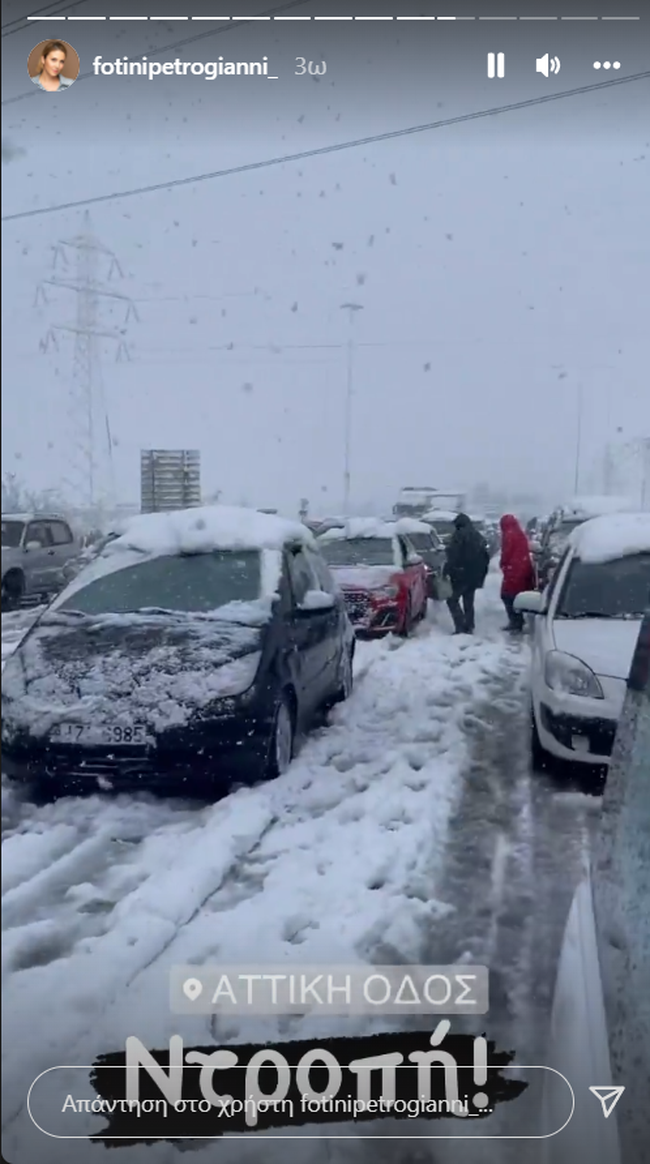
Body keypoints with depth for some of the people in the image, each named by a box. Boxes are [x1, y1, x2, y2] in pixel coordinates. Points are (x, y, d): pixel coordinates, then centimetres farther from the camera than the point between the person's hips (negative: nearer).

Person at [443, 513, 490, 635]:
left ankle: (460, 627, -11)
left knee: (453, 600, -1)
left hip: (462, 574, -8)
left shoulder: (459, 535, -9)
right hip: (475, 575, 8)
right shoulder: (479, 537, 16)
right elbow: (486, 557, 19)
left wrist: (446, 571, -12)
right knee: (468, 602, 15)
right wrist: (482, 574, 21)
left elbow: (452, 556, -17)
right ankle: (469, 628, 13)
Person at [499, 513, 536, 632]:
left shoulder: (509, 534, -10)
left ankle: (515, 622, -10)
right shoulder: (521, 534, 17)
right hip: (524, 567, 9)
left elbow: (506, 552, -12)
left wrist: (503, 564, 6)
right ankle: (518, 621, 16)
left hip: (514, 568, -9)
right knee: (518, 595, 13)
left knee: (508, 595, -5)